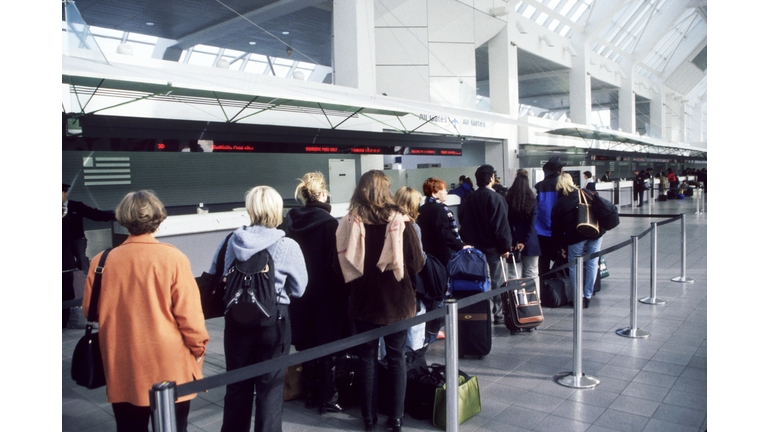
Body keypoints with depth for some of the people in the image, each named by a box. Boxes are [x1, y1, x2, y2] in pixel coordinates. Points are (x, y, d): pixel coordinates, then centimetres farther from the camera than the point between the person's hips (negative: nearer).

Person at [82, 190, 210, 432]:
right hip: (169, 370, -3)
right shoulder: (173, 258, -14)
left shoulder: (100, 262, -5)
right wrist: (198, 349, 3)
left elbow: (90, 312, 8)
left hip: (120, 370, 3)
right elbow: (189, 314, -12)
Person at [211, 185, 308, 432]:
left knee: (237, 385, 18)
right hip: (274, 321, -2)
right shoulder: (288, 247, -13)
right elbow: (298, 290, -3)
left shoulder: (230, 242, -7)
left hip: (236, 320, 3)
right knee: (270, 386, 11)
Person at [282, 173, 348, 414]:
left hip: (300, 294, 5)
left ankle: (310, 395, 28)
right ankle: (326, 398, 15)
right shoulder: (329, 224, -16)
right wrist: (342, 290, -5)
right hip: (327, 295, -5)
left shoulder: (290, 222, -1)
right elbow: (336, 263, -16)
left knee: (306, 344, 15)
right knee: (327, 346, 6)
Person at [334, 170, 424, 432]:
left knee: (366, 358, 14)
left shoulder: (348, 223, -10)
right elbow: (416, 264, -7)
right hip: (396, 302, -1)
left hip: (363, 302, 1)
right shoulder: (399, 221, -12)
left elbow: (339, 266, -5)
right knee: (396, 359, 13)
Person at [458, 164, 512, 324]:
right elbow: (501, 225, -16)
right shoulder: (495, 198, -13)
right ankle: (498, 314, 7)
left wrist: (468, 242, 19)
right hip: (492, 247, -6)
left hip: (474, 246, 6)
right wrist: (505, 246, -10)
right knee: (496, 280, 2)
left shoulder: (470, 198, 6)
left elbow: (462, 220, 12)